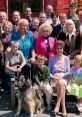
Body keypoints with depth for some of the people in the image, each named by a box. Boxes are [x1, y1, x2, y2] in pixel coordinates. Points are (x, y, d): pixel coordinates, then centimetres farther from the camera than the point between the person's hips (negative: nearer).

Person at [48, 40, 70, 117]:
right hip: (54, 79, 0)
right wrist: (52, 77, -10)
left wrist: (61, 77, -12)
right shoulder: (52, 58, 10)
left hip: (64, 78, 0)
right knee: (62, 86, -33)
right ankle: (63, 108, -34)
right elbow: (48, 71, 9)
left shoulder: (66, 58, 10)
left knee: (61, 83, -36)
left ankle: (57, 105, -33)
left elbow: (68, 72, 7)